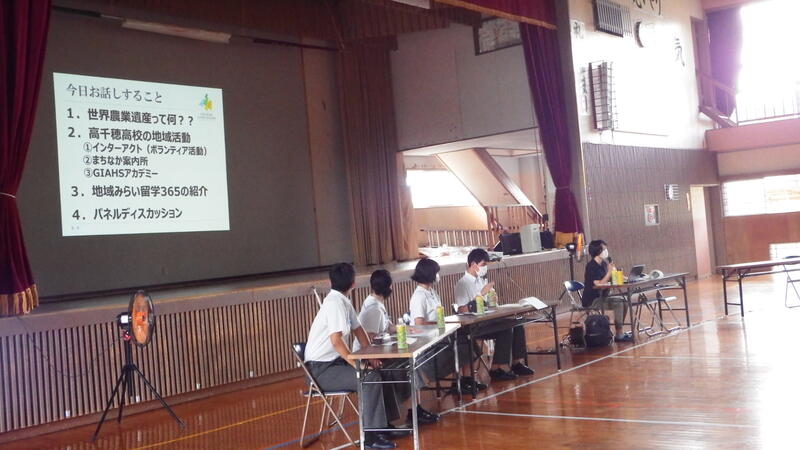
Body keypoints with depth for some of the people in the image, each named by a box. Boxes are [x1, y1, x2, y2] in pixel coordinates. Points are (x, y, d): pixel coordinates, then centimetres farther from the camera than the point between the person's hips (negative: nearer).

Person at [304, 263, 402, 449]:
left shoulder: (343, 302, 8)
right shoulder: (335, 303, -21)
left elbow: (357, 329, 16)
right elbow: (336, 341, -28)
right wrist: (357, 364, -24)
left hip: (336, 362, 10)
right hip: (322, 370, -10)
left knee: (381, 371, 8)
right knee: (371, 379, -24)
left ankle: (385, 424, 15)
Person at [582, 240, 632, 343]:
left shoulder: (603, 263, 10)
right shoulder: (591, 266, -17)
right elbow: (599, 284, -25)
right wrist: (609, 272, -22)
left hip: (601, 298, 9)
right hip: (591, 301, -9)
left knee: (624, 303, 4)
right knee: (618, 303, -22)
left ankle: (619, 332, 12)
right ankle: (619, 335, -18)